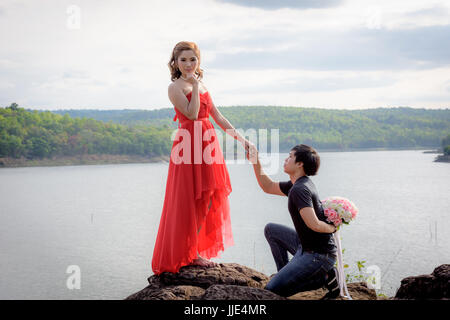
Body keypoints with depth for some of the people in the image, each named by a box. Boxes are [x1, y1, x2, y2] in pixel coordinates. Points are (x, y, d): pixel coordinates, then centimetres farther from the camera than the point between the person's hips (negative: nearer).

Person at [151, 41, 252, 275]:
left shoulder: (202, 85, 16)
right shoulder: (175, 87, -5)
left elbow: (218, 117, 17)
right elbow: (192, 114, -19)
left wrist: (240, 138, 13)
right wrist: (194, 85, -14)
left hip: (208, 146, 8)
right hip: (189, 147, -8)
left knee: (208, 202, 9)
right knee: (190, 202, -3)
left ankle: (198, 250, 19)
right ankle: (187, 255, 6)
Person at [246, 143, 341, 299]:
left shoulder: (299, 189, -23)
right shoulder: (298, 183, 9)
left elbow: (314, 225, -30)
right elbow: (268, 187, 23)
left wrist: (333, 228, -10)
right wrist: (256, 162, 14)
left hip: (317, 255, -10)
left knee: (271, 290, -10)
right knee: (271, 229, 21)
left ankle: (323, 277, -6)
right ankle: (285, 273, 17)